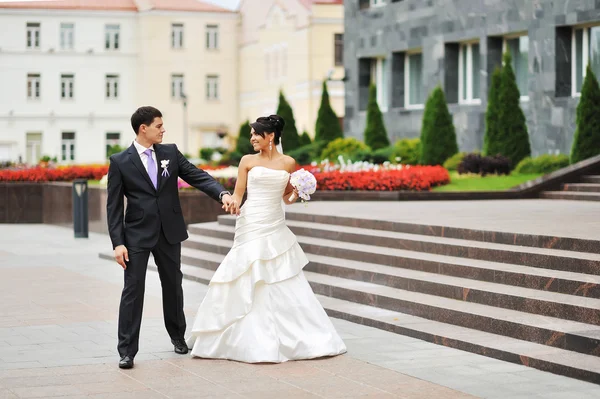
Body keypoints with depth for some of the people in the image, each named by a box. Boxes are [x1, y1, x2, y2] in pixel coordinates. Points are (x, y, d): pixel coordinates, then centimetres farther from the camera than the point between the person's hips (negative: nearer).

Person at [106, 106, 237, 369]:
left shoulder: (170, 153, 4)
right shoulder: (120, 162, -5)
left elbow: (197, 176, 0)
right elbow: (114, 206, -5)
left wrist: (222, 194, -18)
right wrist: (118, 243, -12)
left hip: (170, 232, 4)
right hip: (138, 235, -3)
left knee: (173, 285, 15)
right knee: (133, 289, -7)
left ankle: (178, 336, 35)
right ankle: (127, 350, -3)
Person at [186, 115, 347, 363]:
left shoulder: (288, 163, 6)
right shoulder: (248, 161, 3)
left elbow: (287, 198, 13)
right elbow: (238, 194, 0)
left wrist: (297, 193, -8)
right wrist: (233, 205, -22)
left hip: (276, 228, 2)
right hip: (251, 227, -1)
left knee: (286, 285, 3)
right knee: (248, 284, -1)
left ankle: (302, 339, 13)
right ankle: (253, 341, 6)